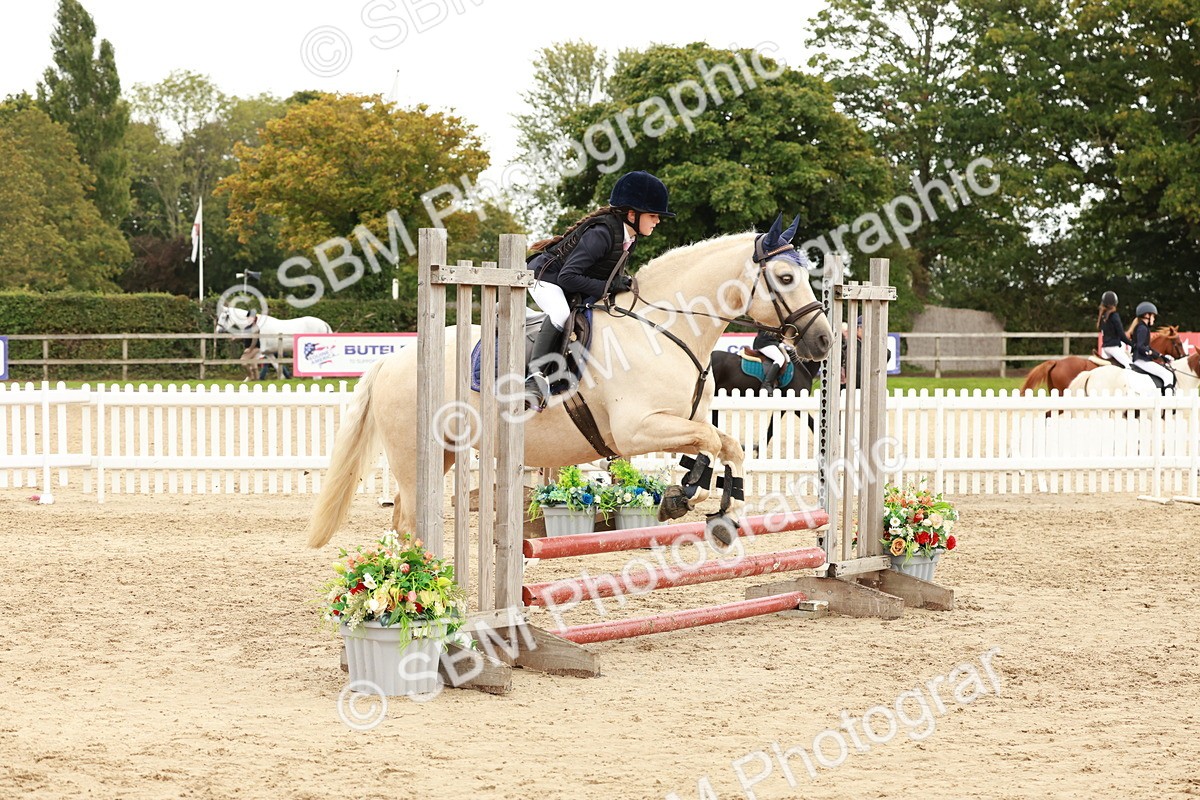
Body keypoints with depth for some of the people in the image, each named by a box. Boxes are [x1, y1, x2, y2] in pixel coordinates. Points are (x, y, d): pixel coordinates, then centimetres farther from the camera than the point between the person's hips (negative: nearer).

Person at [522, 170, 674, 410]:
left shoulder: (630, 239, -3)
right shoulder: (601, 233, -31)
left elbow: (611, 273, 11)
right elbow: (568, 277, -33)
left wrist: (622, 282, -9)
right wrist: (607, 287, -32)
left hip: (574, 291, 10)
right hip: (547, 277, -10)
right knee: (561, 315, -34)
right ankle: (536, 377, -39)